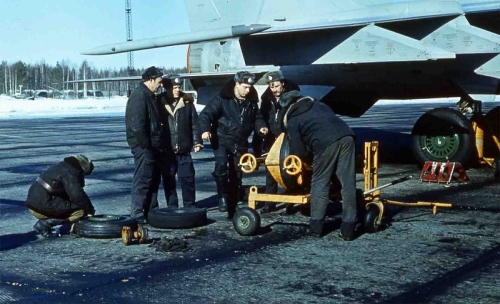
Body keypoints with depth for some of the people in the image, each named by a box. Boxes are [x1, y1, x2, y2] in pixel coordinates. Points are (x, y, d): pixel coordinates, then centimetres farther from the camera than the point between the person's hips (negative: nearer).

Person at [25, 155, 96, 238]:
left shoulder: (64, 166, 21)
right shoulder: (70, 172, -10)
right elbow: (77, 196, -16)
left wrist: (88, 208, 25)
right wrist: (90, 209, 0)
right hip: (41, 207, -10)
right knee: (79, 211, -11)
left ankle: (43, 222, 9)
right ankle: (44, 224, -11)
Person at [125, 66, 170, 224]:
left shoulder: (150, 96, 17)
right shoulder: (139, 97, -15)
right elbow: (137, 125, -23)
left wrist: (162, 145, 17)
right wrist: (146, 145, -20)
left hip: (153, 146, 10)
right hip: (144, 146, -10)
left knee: (154, 178, 14)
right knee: (143, 179, -8)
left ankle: (151, 211, 23)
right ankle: (137, 214, -5)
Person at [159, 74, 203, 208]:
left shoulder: (187, 103, 2)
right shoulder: (161, 102, -2)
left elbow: (194, 123, 4)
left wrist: (197, 142, -3)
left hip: (184, 150, 0)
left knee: (187, 178, 3)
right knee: (168, 180, 7)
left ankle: (190, 206, 13)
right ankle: (172, 207, 18)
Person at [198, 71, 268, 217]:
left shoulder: (251, 102, 6)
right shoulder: (222, 98, -10)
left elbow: (257, 118, 21)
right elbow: (206, 114, -16)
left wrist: (260, 126, -2)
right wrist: (205, 129, -34)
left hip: (240, 144, 5)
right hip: (222, 141, -4)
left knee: (236, 176, 8)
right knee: (221, 167, -29)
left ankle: (232, 209, 17)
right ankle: (223, 196, -11)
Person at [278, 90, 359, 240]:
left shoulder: (292, 120, 18)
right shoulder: (318, 105, 34)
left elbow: (297, 150, 13)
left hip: (325, 143, -5)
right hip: (346, 136, 5)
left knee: (320, 183, 11)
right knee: (348, 184, 7)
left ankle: (316, 226, 13)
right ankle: (348, 229, 8)